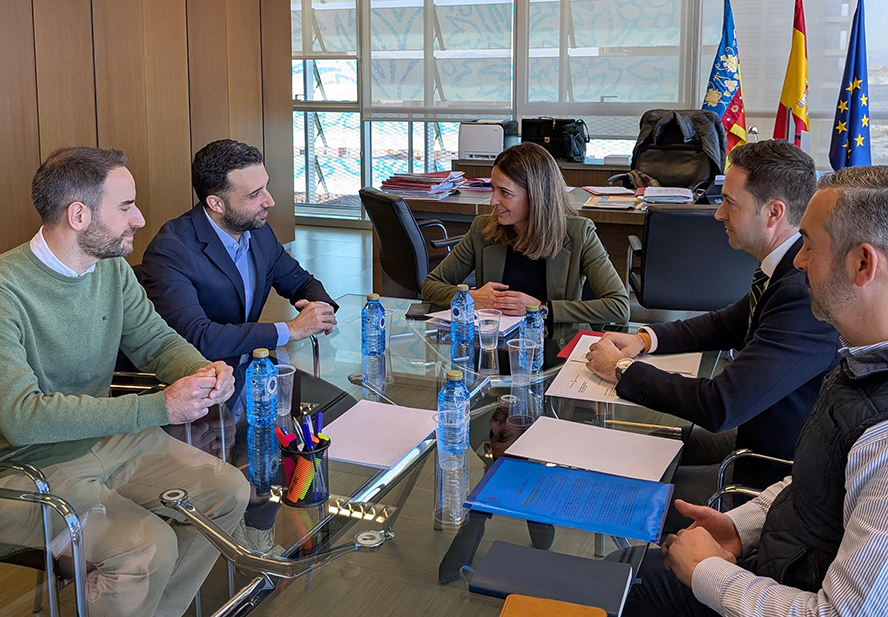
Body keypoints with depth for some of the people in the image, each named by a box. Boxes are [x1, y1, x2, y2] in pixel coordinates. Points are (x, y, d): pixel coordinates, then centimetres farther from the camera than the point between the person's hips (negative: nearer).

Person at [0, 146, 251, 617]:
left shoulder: (113, 269, 1)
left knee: (228, 491, -3)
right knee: (149, 545, -26)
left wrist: (203, 371, -15)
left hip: (106, 436, 8)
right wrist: (158, 408, -34)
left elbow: (158, 341, 10)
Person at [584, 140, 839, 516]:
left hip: (777, 478, -9)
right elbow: (728, 325, 18)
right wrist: (644, 339, 3)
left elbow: (720, 406, -32)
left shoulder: (807, 294, -31)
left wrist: (622, 369, -19)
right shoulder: (784, 267, 0)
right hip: (754, 438, 9)